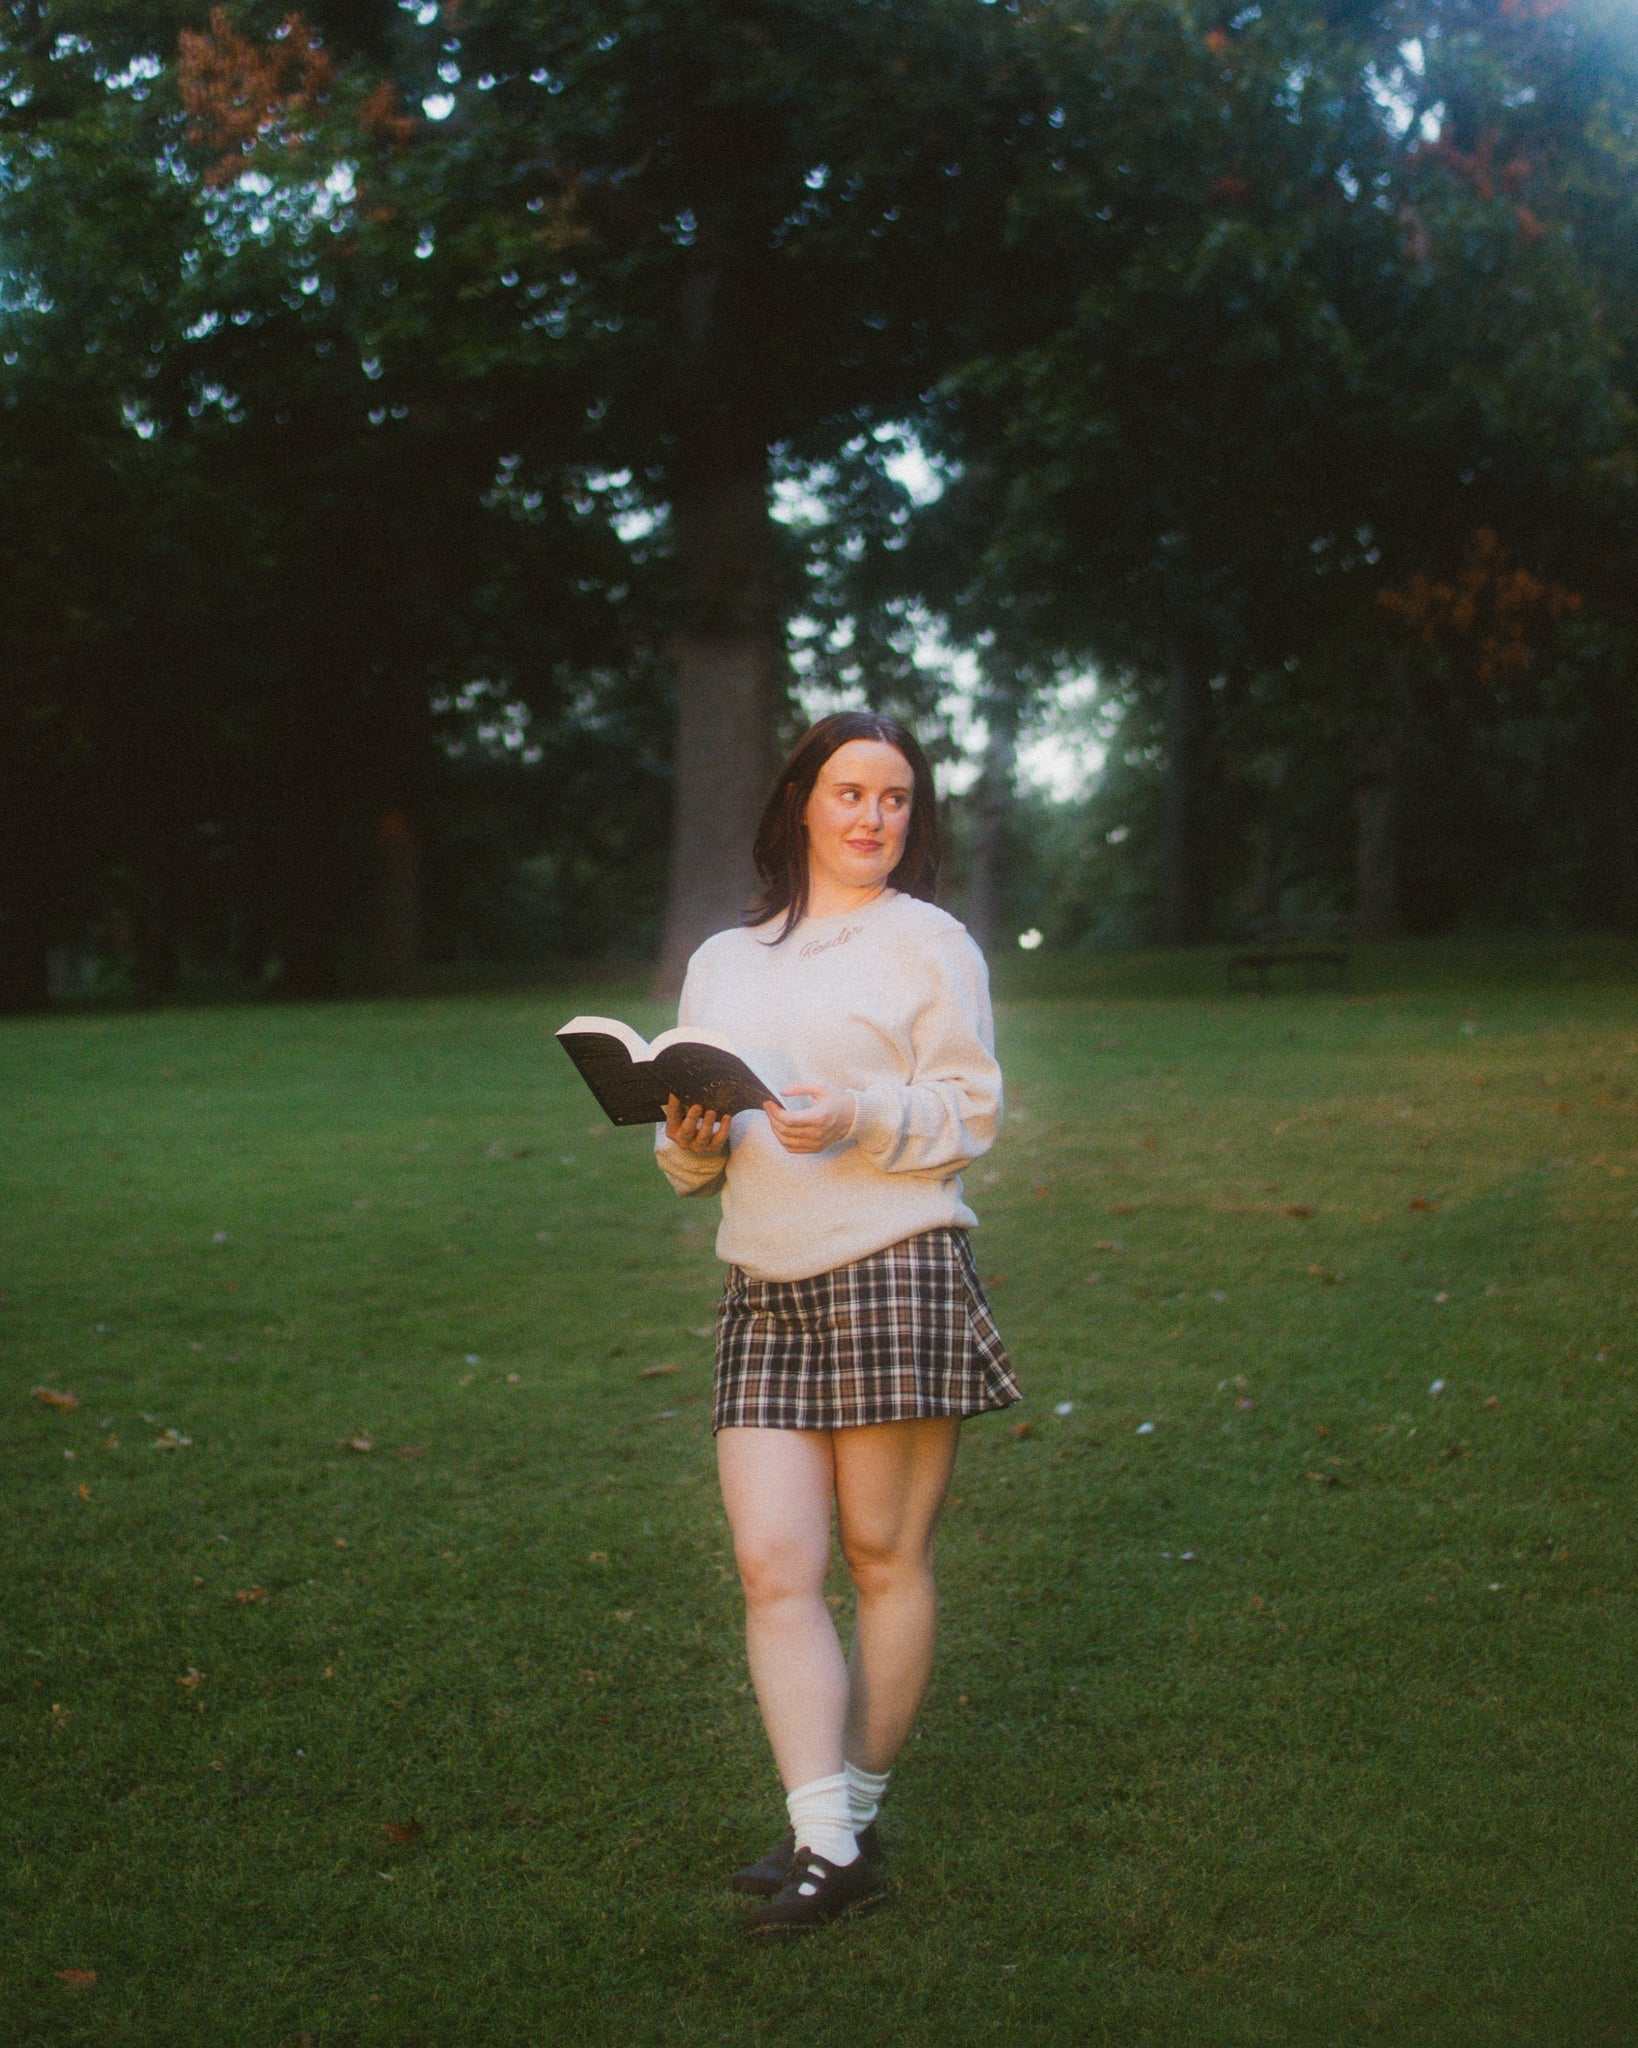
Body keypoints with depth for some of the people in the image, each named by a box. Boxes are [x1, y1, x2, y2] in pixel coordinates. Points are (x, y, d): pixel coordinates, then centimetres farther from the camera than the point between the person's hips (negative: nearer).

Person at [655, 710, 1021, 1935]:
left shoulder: (928, 941, 5)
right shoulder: (723, 961, 19)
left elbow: (972, 1115, -1)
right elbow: (687, 1155, 20)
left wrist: (860, 1120, -18)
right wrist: (692, 1139, -3)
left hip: (896, 1275, -4)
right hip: (764, 1290, 4)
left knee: (886, 1559, 2)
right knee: (774, 1567, -6)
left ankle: (858, 1816, 17)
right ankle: (825, 1846, -4)